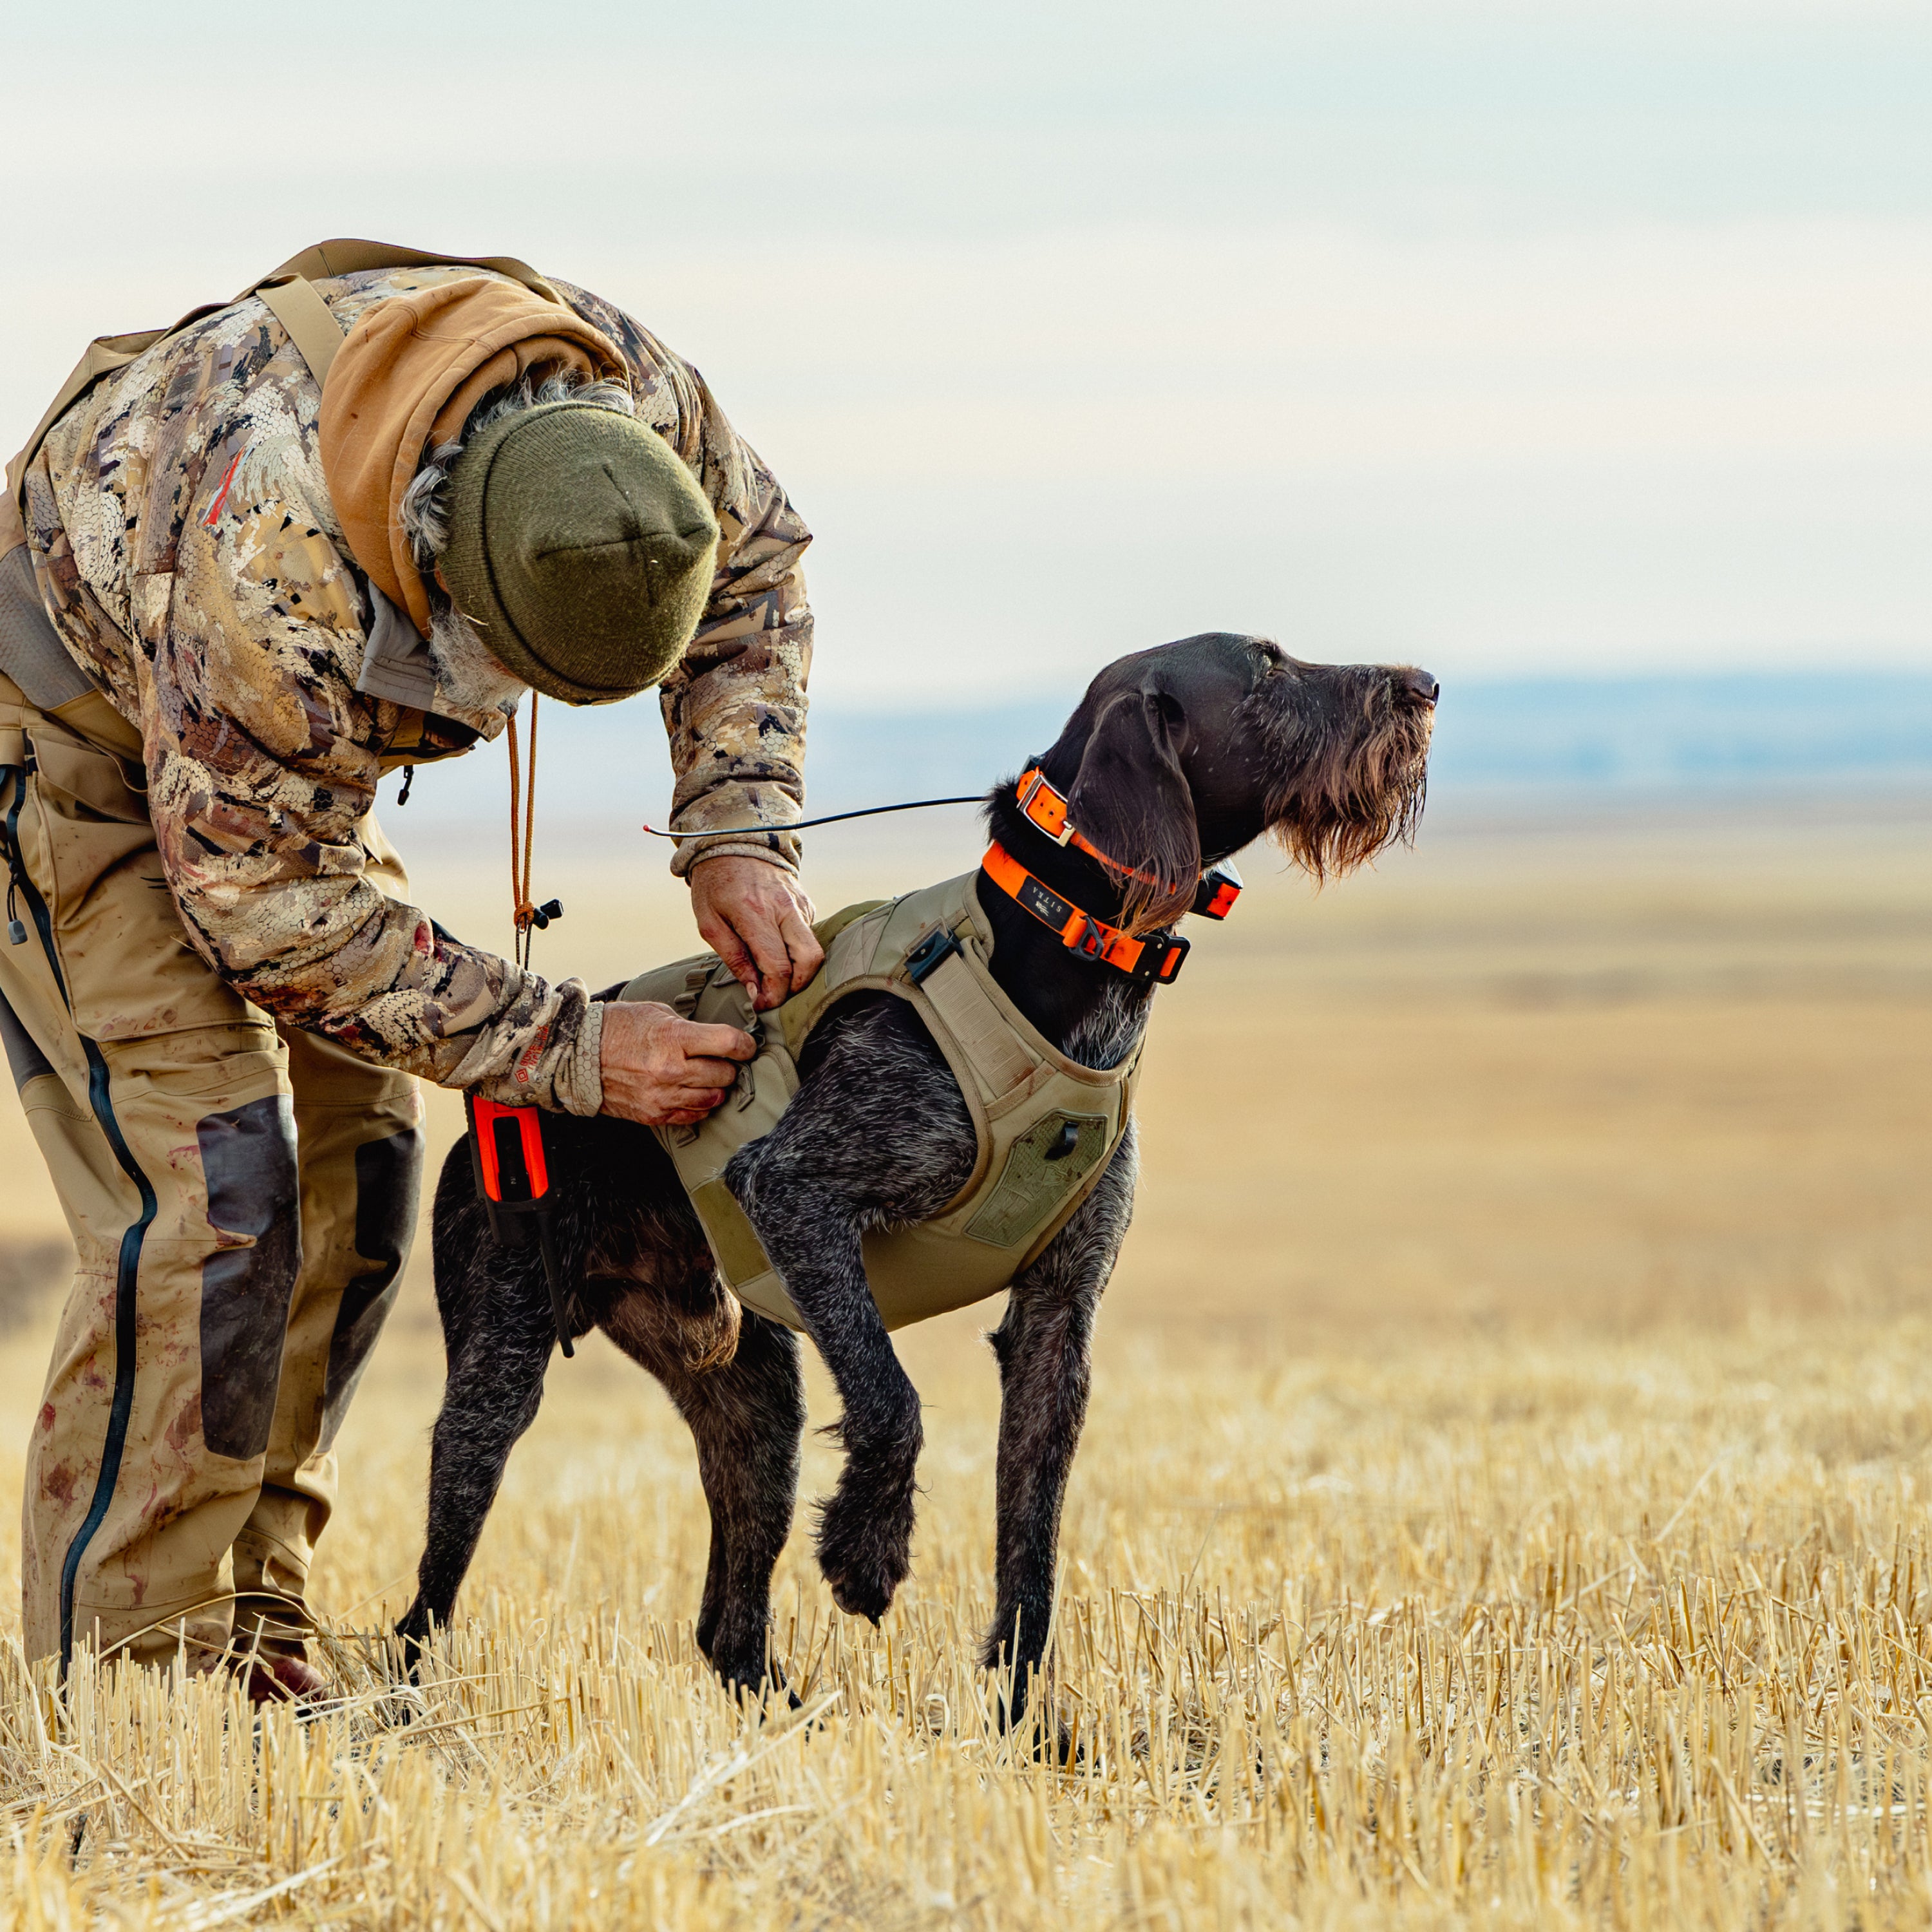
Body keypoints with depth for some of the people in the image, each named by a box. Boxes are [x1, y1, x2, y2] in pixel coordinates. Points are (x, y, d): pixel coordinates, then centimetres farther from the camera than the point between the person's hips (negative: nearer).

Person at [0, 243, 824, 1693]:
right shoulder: (273, 572, -44)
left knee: (352, 1171, 1)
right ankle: (130, 1667, -12)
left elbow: (754, 560, -2)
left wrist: (740, 835, -15)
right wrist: (572, 1053, -29)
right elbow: (268, 912, -30)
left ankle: (255, 1618, 9)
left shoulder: (633, 403, -27)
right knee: (209, 1182, -18)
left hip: (291, 746, 7)